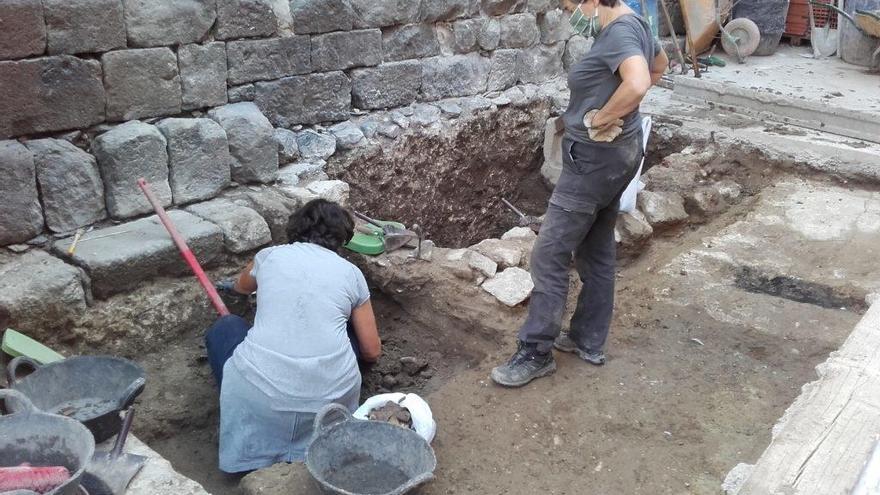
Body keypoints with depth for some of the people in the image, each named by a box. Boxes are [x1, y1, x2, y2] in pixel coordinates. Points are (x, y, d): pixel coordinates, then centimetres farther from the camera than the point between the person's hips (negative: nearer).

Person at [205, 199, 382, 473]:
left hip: (263, 391, 1)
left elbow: (241, 287, 41)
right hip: (331, 395, 0)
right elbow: (372, 351, 19)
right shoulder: (351, 273, 13)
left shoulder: (270, 255, 15)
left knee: (226, 327, 29)